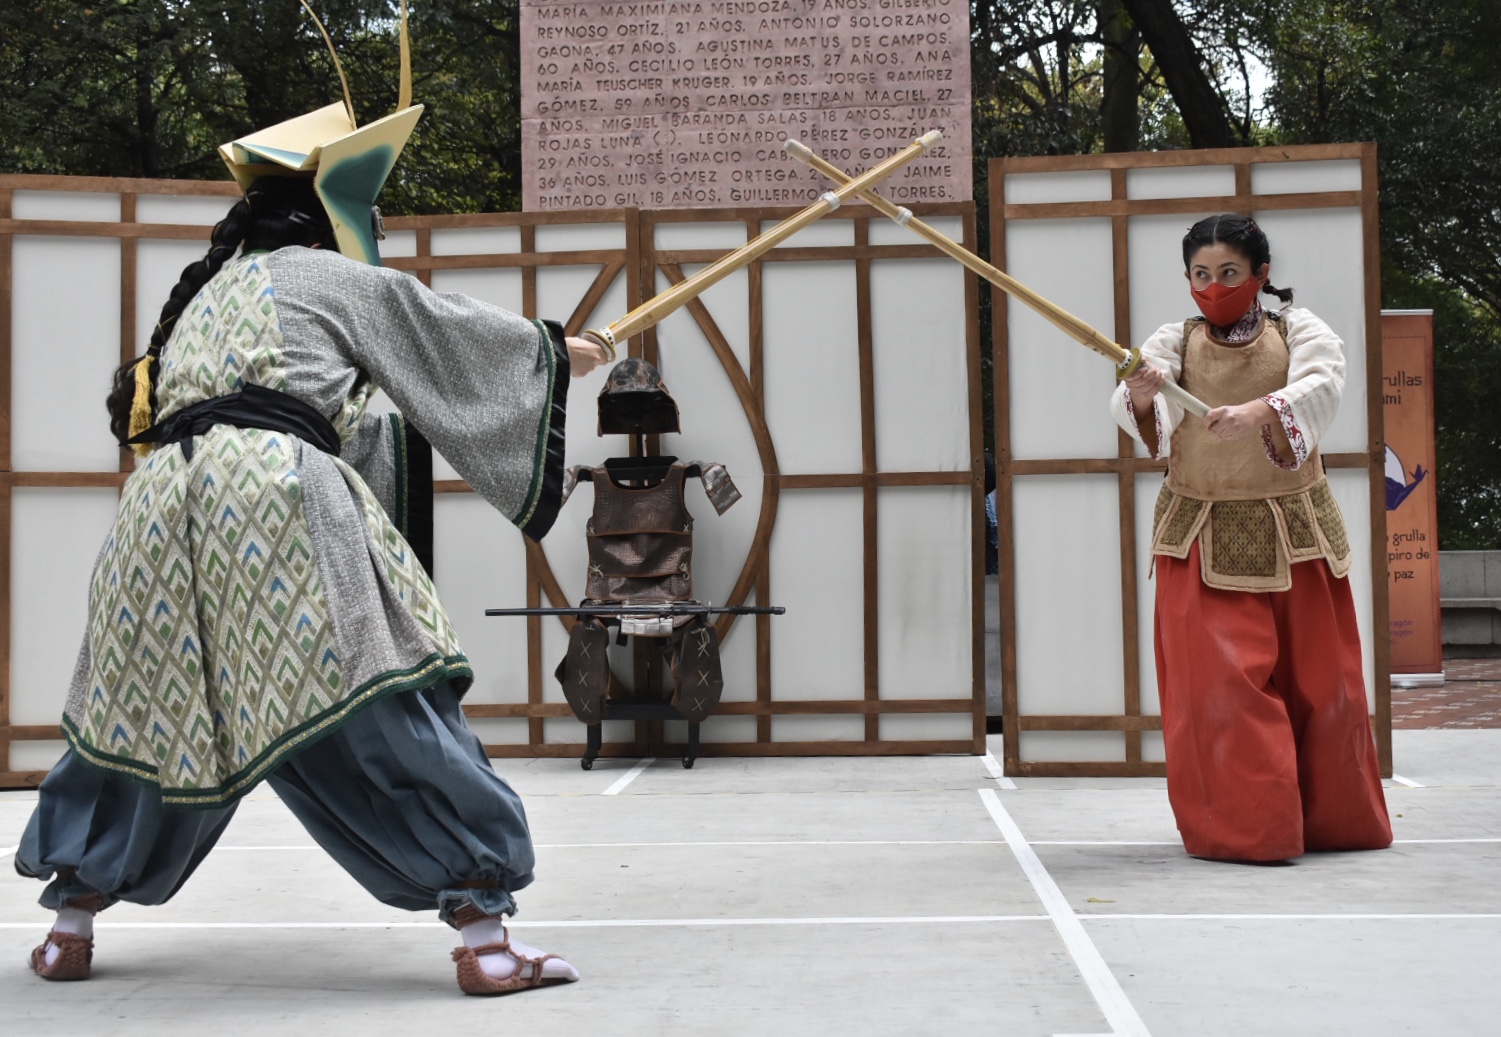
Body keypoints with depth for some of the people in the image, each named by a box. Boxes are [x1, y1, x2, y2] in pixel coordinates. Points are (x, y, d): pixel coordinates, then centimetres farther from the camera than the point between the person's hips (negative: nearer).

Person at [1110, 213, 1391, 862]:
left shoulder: (1300, 332, 2)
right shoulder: (1174, 342, 2)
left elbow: (1322, 388, -20)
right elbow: (1140, 416, -16)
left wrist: (1259, 411, -40)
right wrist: (1139, 396, -41)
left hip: (1293, 533, 1)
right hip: (1200, 539, 0)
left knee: (1318, 679, 7)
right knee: (1215, 680, -10)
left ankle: (1332, 821, 24)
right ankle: (1241, 830, -1)